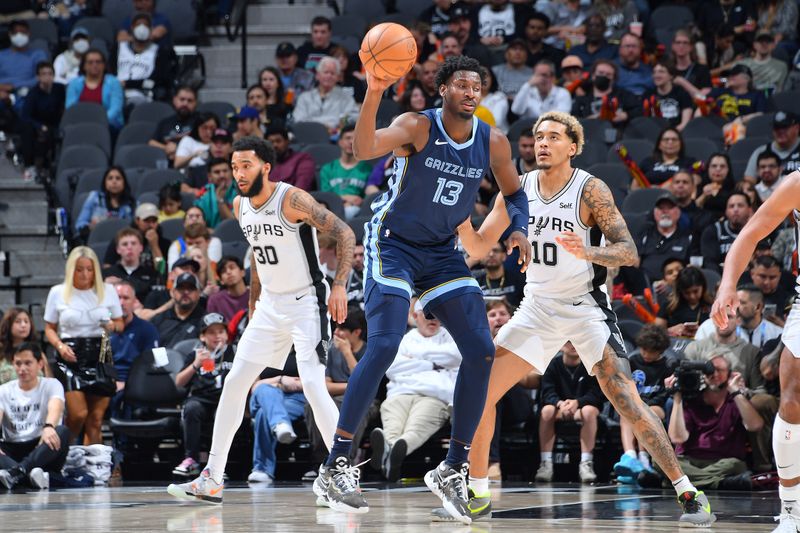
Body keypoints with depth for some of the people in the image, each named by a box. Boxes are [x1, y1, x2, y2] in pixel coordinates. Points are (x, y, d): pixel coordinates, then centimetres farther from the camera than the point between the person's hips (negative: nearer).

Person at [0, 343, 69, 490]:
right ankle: (29, 472, -55)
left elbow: (55, 407, -19)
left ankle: (16, 472, -50)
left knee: (62, 432, -33)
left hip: (42, 449, -1)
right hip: (13, 450, 1)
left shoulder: (51, 385, 4)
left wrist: (49, 427, -45)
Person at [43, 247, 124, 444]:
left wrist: (113, 326, -8)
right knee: (78, 414, -15)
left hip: (100, 357, 2)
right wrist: (60, 345, -10)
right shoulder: (58, 292, 5)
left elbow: (120, 324, 16)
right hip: (70, 357, -2)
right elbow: (49, 328, 10)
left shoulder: (108, 291, 8)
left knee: (96, 420, 0)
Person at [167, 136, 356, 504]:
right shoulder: (240, 207, 4)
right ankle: (211, 480, 9)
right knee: (234, 383, 4)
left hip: (305, 303, -8)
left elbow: (345, 234, -18)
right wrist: (253, 305, 22)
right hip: (270, 305, 8)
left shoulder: (292, 200, -19)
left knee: (312, 385, -18)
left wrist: (339, 286, -25)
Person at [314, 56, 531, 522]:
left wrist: (520, 229, -5)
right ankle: (336, 468, -14)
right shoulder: (417, 127, -18)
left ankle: (454, 470, 8)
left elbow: (514, 192, 16)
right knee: (383, 346, -21)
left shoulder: (493, 143, -3)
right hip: (394, 245, -6)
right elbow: (362, 150, -37)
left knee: (482, 352, -5)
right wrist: (374, 94, -52)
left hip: (443, 253, 6)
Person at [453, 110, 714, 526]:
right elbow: (478, 248, 1)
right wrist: (460, 219, -19)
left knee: (626, 401, -16)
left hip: (586, 308, -5)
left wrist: (588, 252, -39)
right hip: (538, 308, 5)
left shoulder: (590, 190, -15)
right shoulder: (518, 189, -1)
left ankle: (688, 493, -8)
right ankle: (477, 495, 11)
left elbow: (630, 253, -20)